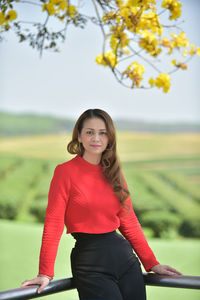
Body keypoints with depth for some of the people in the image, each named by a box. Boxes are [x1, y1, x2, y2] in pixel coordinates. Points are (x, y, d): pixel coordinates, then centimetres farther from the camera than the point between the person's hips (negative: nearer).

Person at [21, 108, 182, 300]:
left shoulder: (114, 173, 10)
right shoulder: (65, 171, -6)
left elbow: (129, 222, 13)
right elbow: (54, 223, -9)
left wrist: (152, 263, 10)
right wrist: (45, 273, -14)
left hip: (124, 254, 5)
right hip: (89, 261, -5)